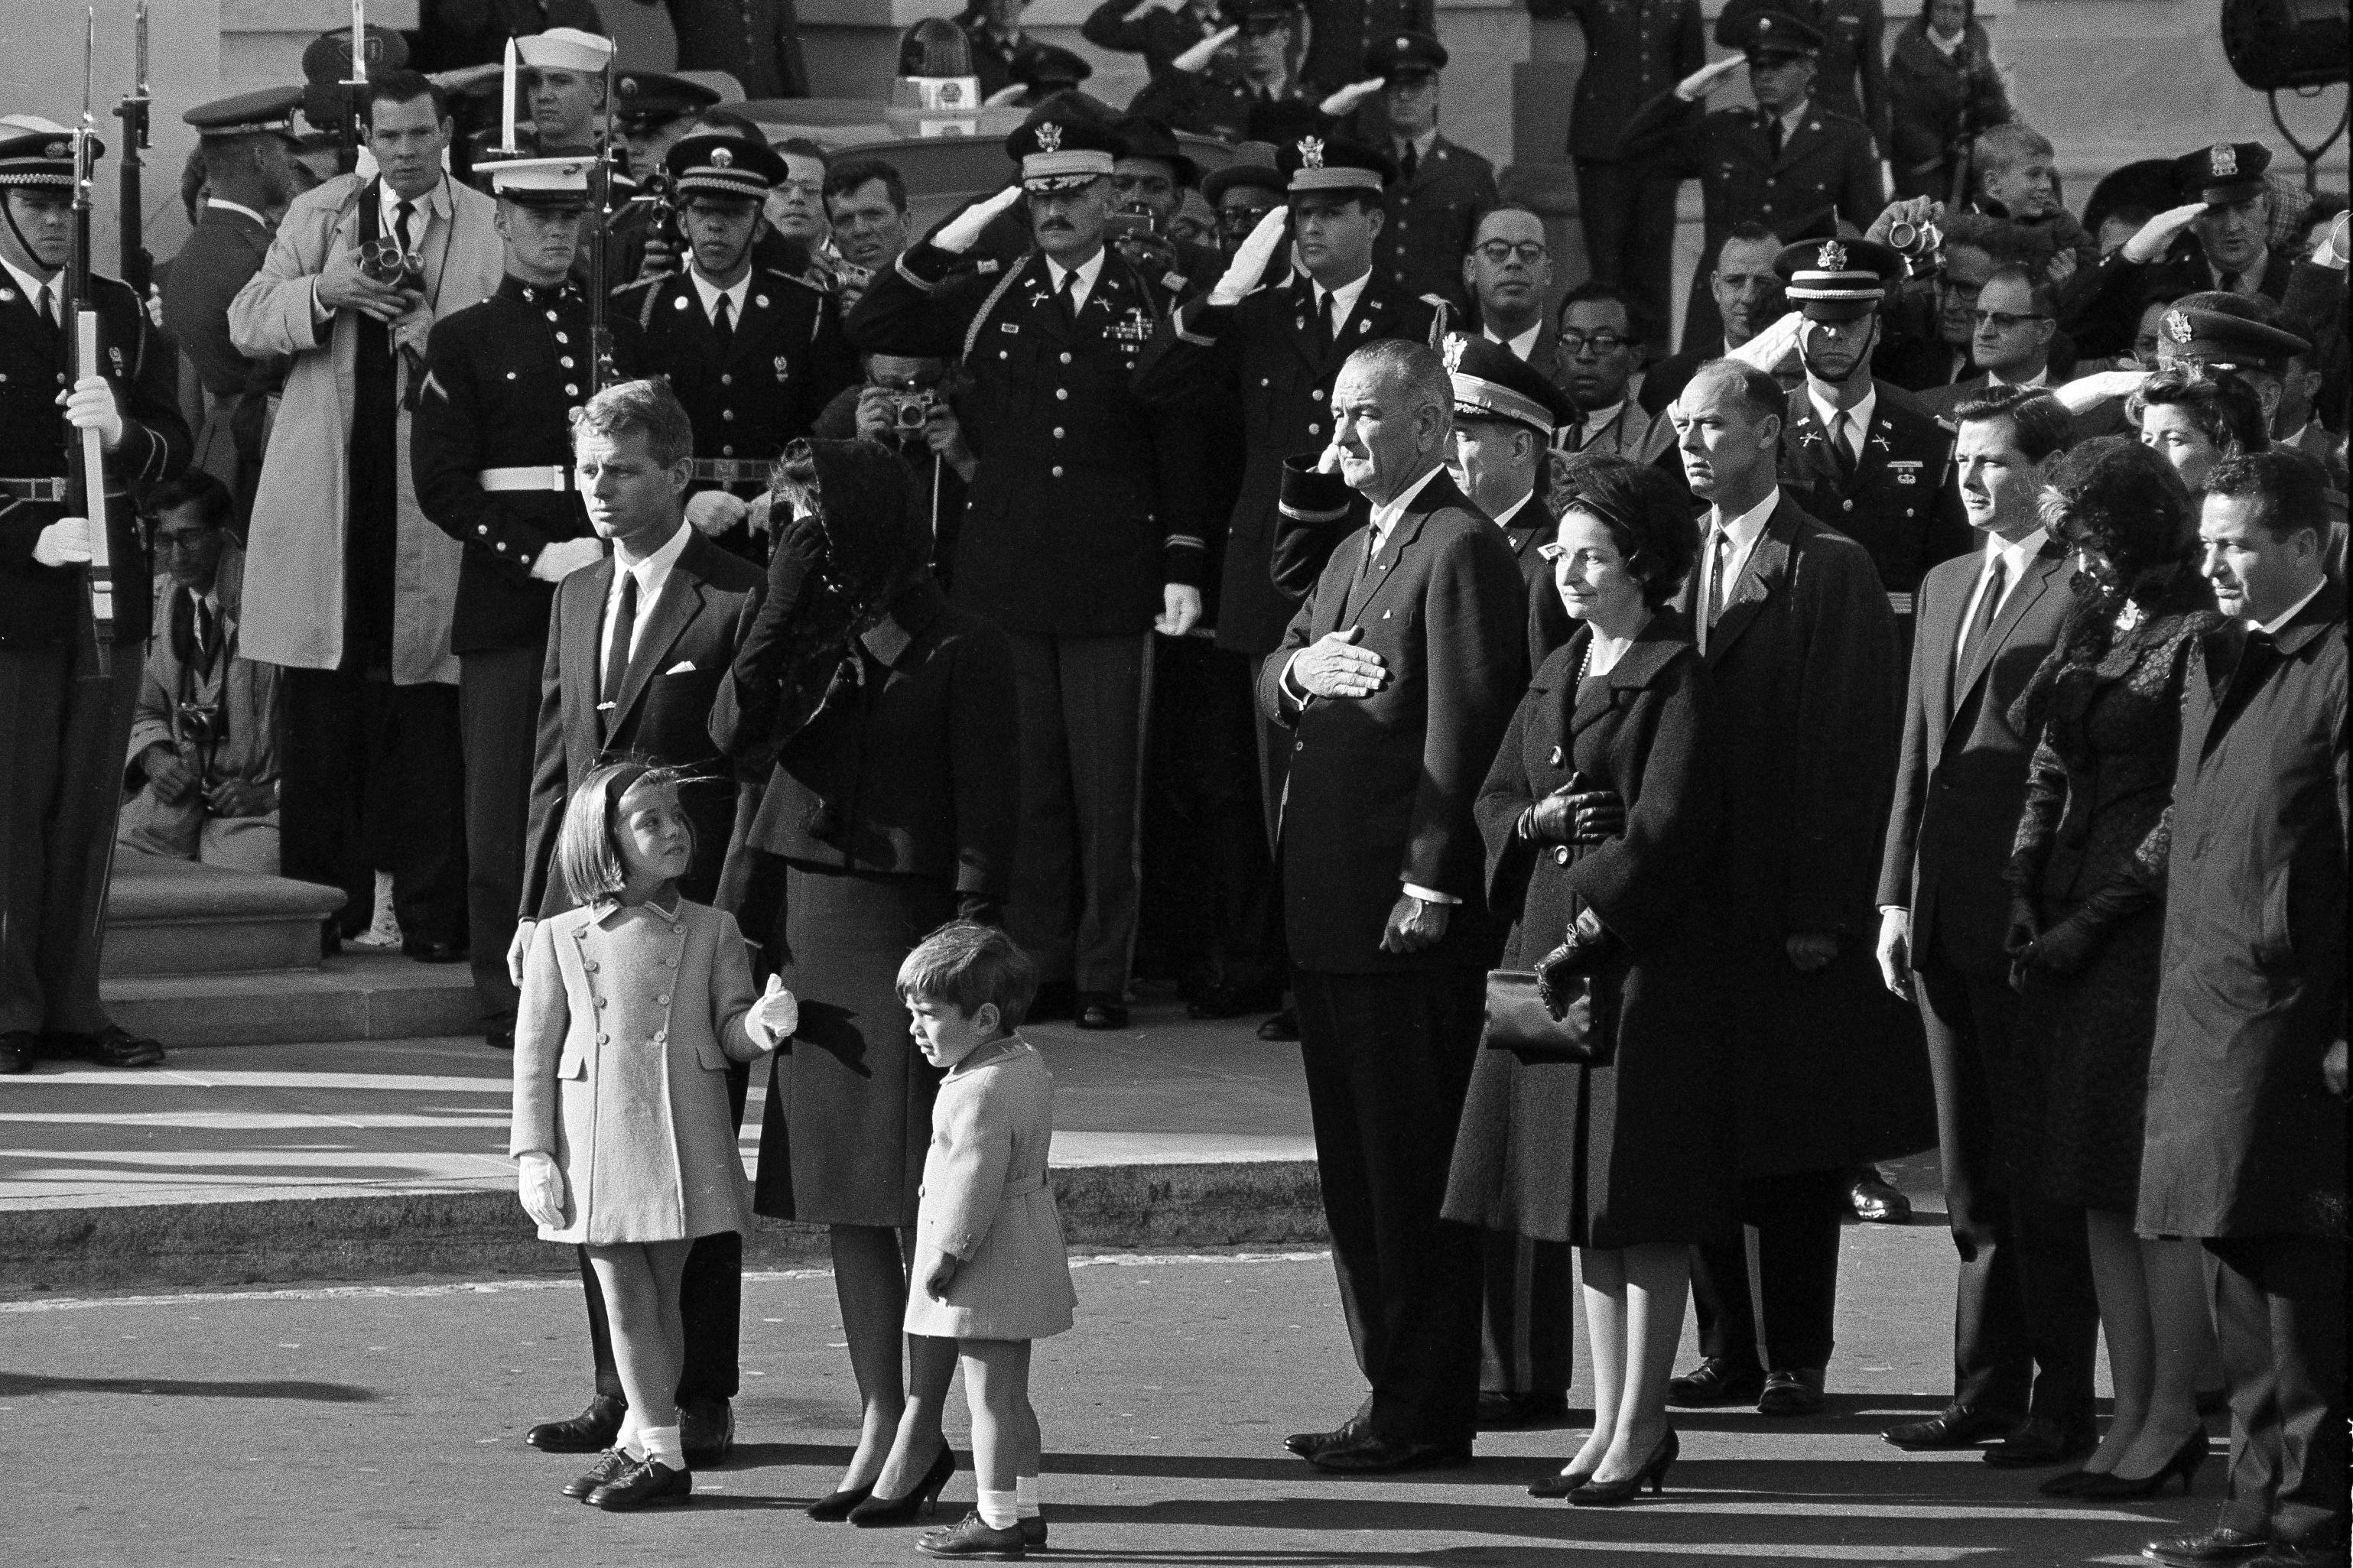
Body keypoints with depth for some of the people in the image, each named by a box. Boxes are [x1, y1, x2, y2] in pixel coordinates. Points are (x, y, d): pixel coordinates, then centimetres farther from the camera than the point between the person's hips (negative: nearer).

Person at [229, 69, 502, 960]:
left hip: (435, 498, -2)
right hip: (328, 493, 2)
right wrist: (325, 292, -11)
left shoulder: (492, 230, 6)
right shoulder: (317, 216, 12)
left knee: (427, 711, -3)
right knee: (322, 713, 3)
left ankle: (431, 912, 1)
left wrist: (442, 342, -15)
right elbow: (246, 325, 5)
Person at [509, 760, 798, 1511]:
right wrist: (533, 1155, -2)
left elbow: (731, 1032, 3)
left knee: (661, 1297, 7)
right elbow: (535, 1053, 4)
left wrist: (761, 1025, -21)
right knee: (626, 1302, 3)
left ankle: (644, 1439, 19)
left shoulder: (711, 933, 5)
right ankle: (654, 1447, 13)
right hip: (598, 1150, 0)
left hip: (684, 1148, 0)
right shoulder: (561, 940, 3)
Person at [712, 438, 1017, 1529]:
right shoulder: (812, 641, 11)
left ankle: (921, 1430, 5)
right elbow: (737, 737, -4)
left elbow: (985, 816, -7)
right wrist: (783, 613, -9)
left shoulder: (960, 652, -5)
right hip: (806, 926, 6)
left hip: (902, 925, -6)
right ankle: (878, 1422, 15)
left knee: (916, 1198, -3)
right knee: (843, 1201, 8)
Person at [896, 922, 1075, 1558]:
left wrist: (945, 1256, -17)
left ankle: (996, 1519, 3)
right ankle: (1026, 1507, 25)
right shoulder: (1026, 1062, 9)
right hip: (1025, 1261, 11)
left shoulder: (981, 1093, -24)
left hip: (988, 1268, -11)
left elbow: (975, 1184, -25)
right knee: (1012, 1394, 18)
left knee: (990, 1396, -2)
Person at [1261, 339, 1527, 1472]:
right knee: (1357, 1171, 13)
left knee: (1415, 1175, -6)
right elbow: (1269, 689, 21)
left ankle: (1424, 1413, -2)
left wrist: (1431, 885, -21)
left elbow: (1463, 727, -17)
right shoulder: (1353, 553, 21)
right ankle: (1392, 1393, 20)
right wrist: (1296, 670, -3)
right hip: (1329, 910, 10)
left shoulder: (1462, 551, -11)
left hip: (1411, 916, -10)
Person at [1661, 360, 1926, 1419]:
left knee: (1797, 1149, 1)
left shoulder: (1831, 574, -6)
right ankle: (1727, 1352, 14)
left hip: (1792, 914, -5)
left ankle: (1796, 1359, 9)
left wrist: (1823, 911, -14)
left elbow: (1851, 752, -9)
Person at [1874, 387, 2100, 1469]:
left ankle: (2061, 1406, 1)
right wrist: (1897, 895, 12)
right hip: (1947, 919, 8)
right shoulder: (1945, 587, 16)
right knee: (1971, 1172, 12)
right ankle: (1986, 1390, 18)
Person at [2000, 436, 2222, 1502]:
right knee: (2100, 1182, 8)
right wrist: (2023, 889, 4)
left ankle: (2172, 1417, -2)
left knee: (2161, 1173, -6)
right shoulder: (2090, 628, 14)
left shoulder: (2199, 637, -10)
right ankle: (2130, 1414, 11)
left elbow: (2192, 806, -13)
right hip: (2069, 917, 8)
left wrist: (2094, 919, -13)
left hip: (2153, 921, -8)